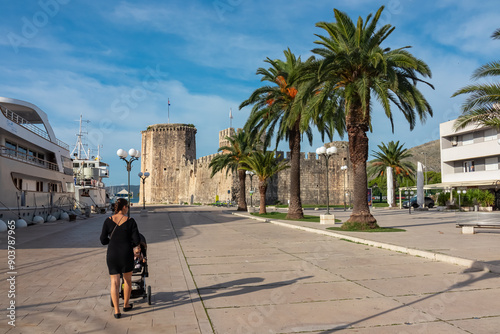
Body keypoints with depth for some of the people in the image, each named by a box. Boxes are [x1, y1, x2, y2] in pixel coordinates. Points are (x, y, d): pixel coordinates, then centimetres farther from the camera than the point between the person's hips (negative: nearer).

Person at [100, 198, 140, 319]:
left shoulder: (108, 221, -4)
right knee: (127, 279, 20)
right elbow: (137, 240, -9)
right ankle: (126, 305, 33)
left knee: (114, 282, 8)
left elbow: (103, 240, -1)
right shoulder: (130, 221, -9)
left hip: (112, 255, 1)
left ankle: (117, 311, 4)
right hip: (126, 254, -1)